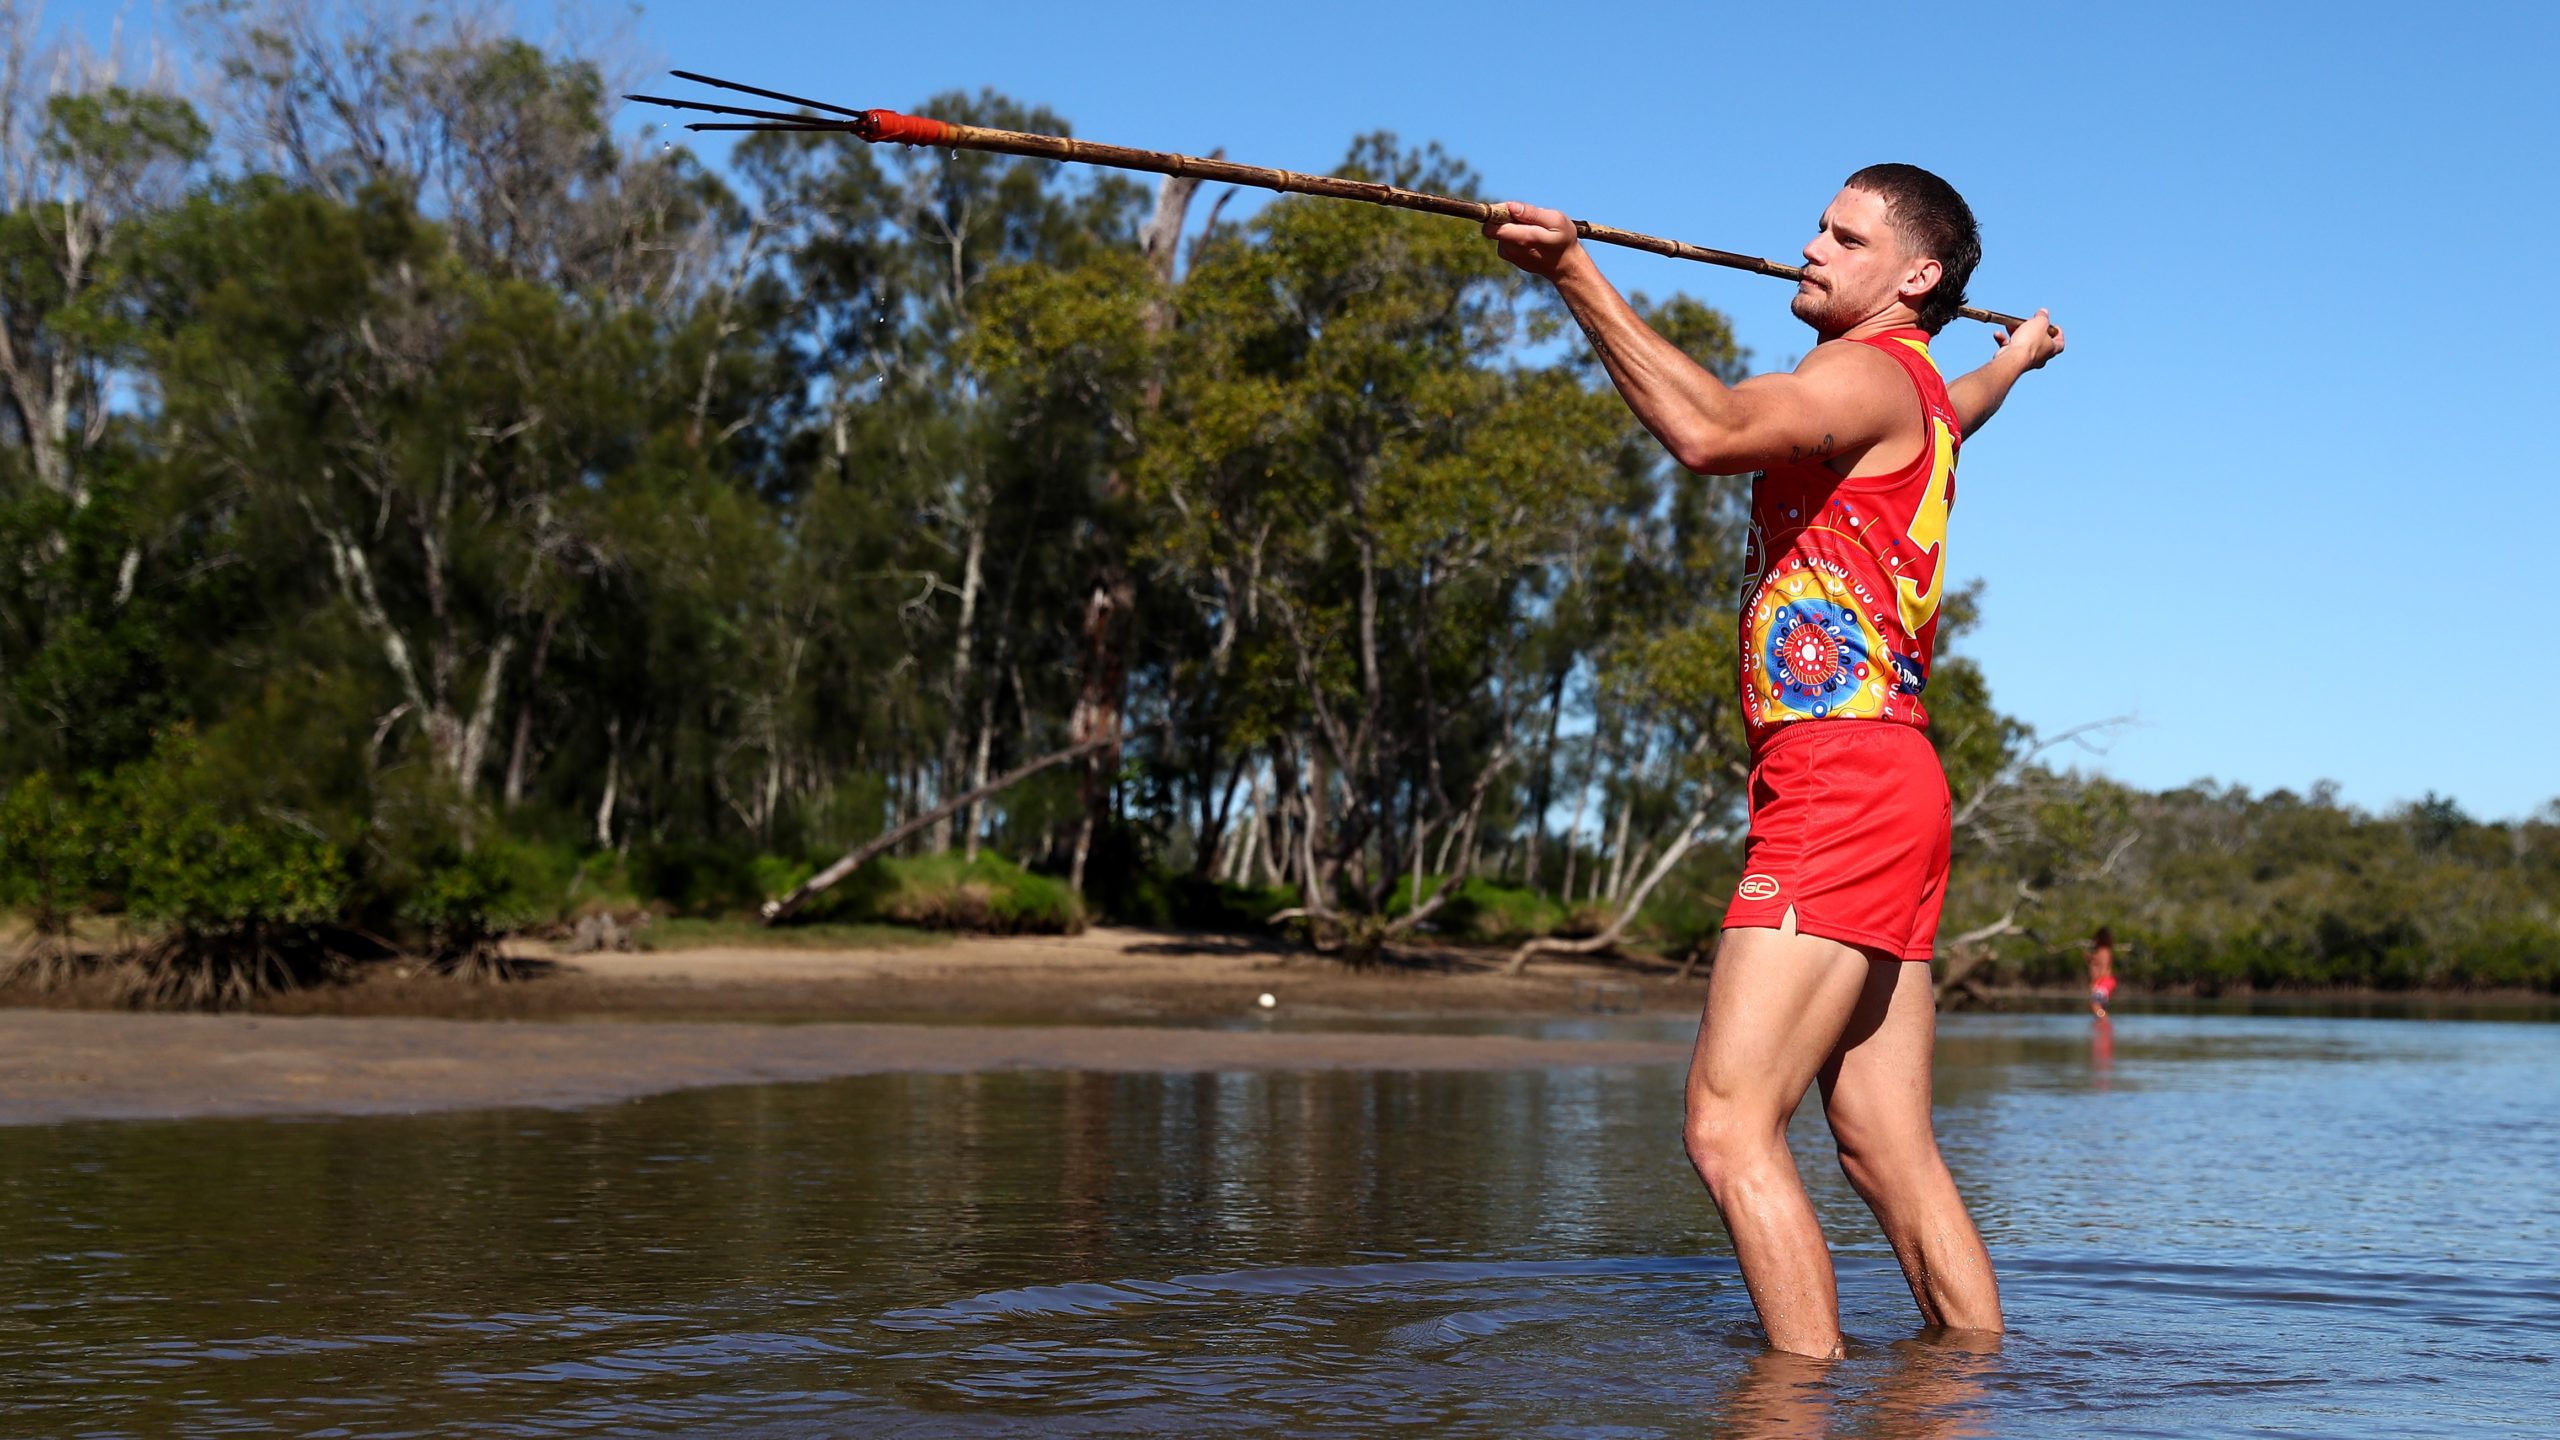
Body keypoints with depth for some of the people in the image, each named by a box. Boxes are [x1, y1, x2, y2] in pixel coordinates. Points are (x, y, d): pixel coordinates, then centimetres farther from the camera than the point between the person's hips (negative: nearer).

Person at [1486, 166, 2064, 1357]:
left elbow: (1713, 432, -26)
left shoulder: (1869, 374, -5)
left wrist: (1577, 276, -28)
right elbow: (1961, 410, 52)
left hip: (1845, 784, -10)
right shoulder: (1920, 397, 25)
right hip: (1884, 794, 10)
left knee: (1731, 1124, -17)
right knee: (1889, 1149, 8)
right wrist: (2015, 360, 74)